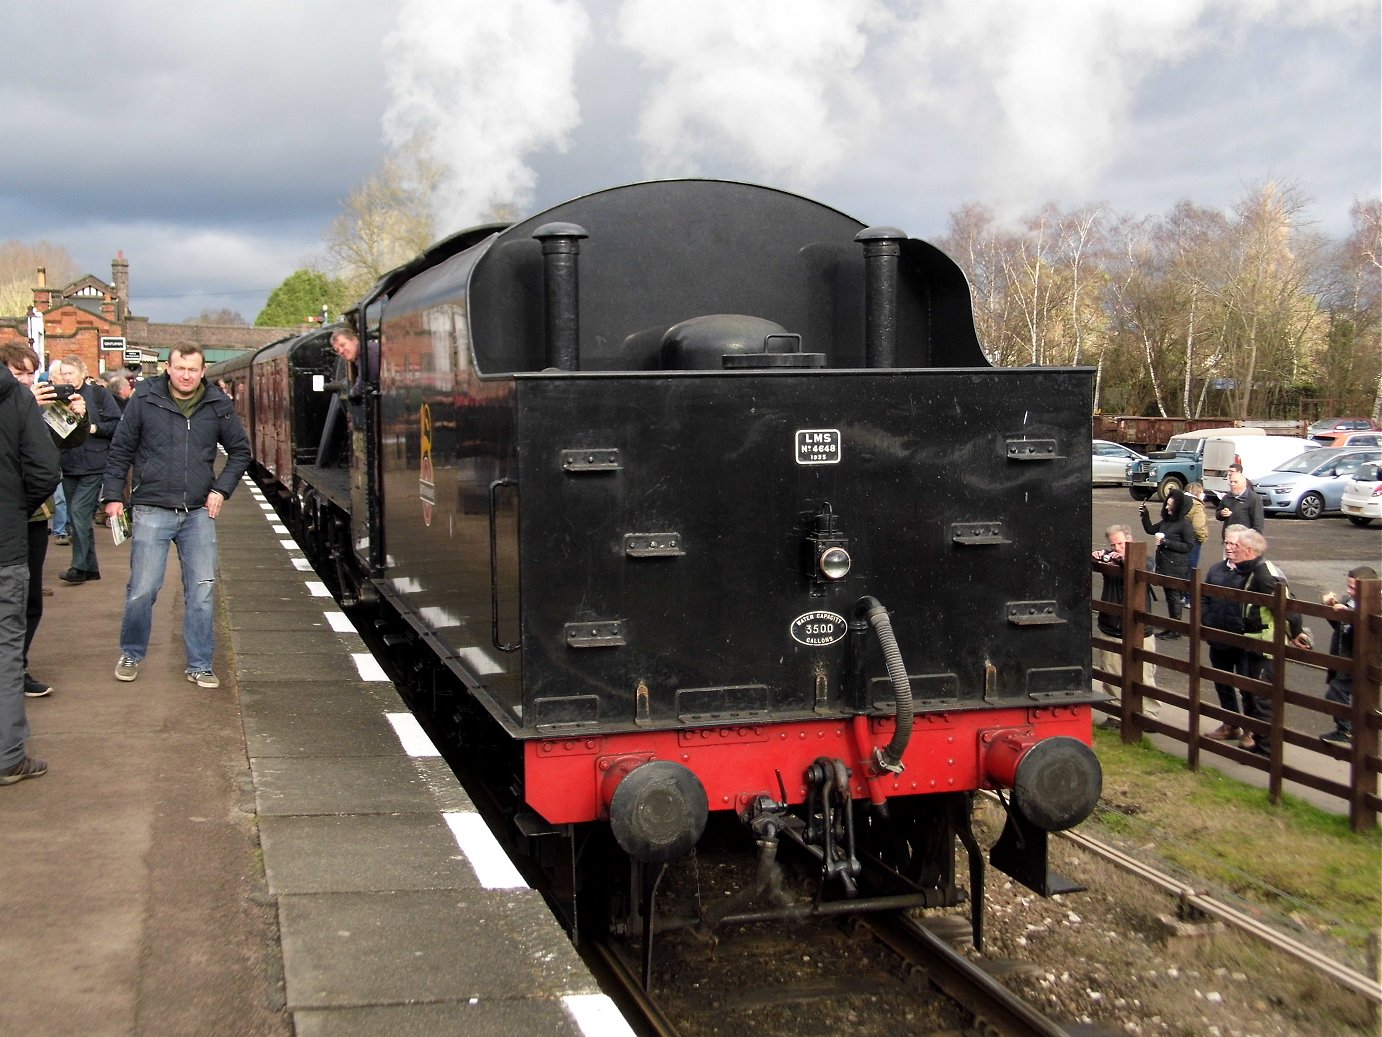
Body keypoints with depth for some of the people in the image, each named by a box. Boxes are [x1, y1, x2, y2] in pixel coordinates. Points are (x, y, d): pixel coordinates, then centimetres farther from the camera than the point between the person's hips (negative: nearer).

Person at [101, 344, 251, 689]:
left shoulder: (218, 406, 2)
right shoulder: (145, 399, -2)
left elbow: (240, 451, 13)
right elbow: (120, 450, 5)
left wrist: (222, 489, 2)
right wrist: (113, 496, 2)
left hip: (199, 513, 2)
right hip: (152, 512, -2)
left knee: (201, 591, 3)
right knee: (142, 590, 0)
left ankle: (200, 666, 13)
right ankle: (131, 655, 23)